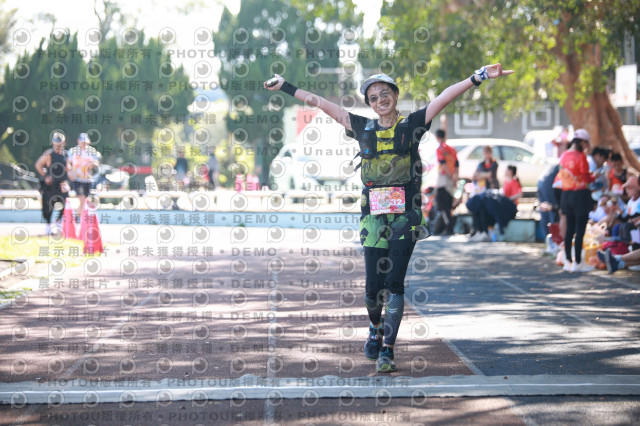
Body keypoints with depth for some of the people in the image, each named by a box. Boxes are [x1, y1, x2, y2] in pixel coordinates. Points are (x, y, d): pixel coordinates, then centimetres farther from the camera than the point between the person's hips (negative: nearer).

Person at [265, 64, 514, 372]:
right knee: (373, 286, 0)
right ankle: (376, 328, 31)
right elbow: (321, 103, 12)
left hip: (405, 217, -2)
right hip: (373, 216, 2)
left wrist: (479, 77, -11)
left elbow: (445, 97, -4)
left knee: (394, 283, -6)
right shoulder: (363, 128, 9)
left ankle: (387, 350, 0)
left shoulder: (412, 124, 4)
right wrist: (285, 87, 15)